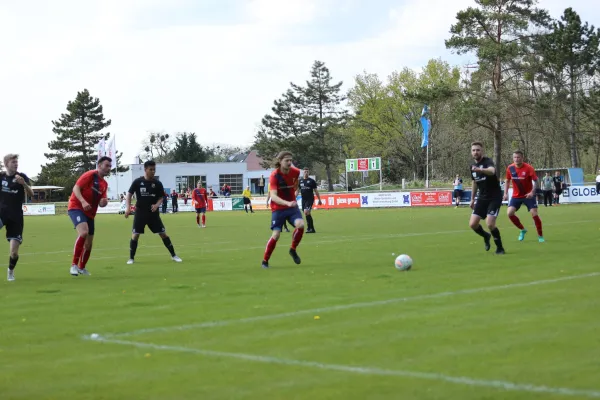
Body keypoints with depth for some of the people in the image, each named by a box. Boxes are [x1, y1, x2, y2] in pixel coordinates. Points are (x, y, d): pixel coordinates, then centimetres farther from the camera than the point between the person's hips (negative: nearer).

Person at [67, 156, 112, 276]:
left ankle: (82, 268, 34)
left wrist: (104, 202, -8)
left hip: (90, 214, 8)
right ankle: (74, 265, -26)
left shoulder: (104, 184, 14)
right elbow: (76, 188, -16)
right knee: (83, 232, -32)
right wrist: (83, 201, -31)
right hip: (76, 207, -8)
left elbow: (101, 203, 16)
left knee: (89, 243, 12)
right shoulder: (90, 175, -9)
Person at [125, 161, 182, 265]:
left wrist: (157, 205, -15)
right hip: (140, 213, -1)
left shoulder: (157, 183, -1)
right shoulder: (137, 182, -6)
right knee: (135, 235, -5)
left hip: (153, 213, 1)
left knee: (163, 234, 0)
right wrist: (128, 208, -9)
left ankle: (173, 255, 10)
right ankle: (131, 258, 8)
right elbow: (129, 194, 2)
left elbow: (161, 198, 6)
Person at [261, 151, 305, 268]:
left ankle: (293, 250, 1)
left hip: (292, 206, 3)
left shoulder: (295, 172, -5)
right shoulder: (274, 175, -20)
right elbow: (273, 196, -31)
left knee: (300, 224, -23)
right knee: (276, 235, -9)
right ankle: (265, 261, 10)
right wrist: (287, 203, -44)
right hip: (278, 209, -3)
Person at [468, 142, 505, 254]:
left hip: (495, 197, -7)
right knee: (472, 224, -4)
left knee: (490, 223, -21)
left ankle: (500, 247, 1)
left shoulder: (488, 161, -18)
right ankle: (486, 236, 29)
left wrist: (479, 169, -62)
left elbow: (492, 171, -43)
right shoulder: (472, 166, 6)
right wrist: (472, 199, 22)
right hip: (482, 198, 7)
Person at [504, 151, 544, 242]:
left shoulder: (528, 168, -17)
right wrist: (505, 193, 1)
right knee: (510, 213, -12)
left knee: (534, 214, -11)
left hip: (528, 195, -4)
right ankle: (522, 230, 12)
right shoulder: (510, 168, -5)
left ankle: (540, 236, 7)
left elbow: (535, 181, -17)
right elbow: (507, 181, 10)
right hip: (516, 195, 4)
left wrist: (532, 192, -31)